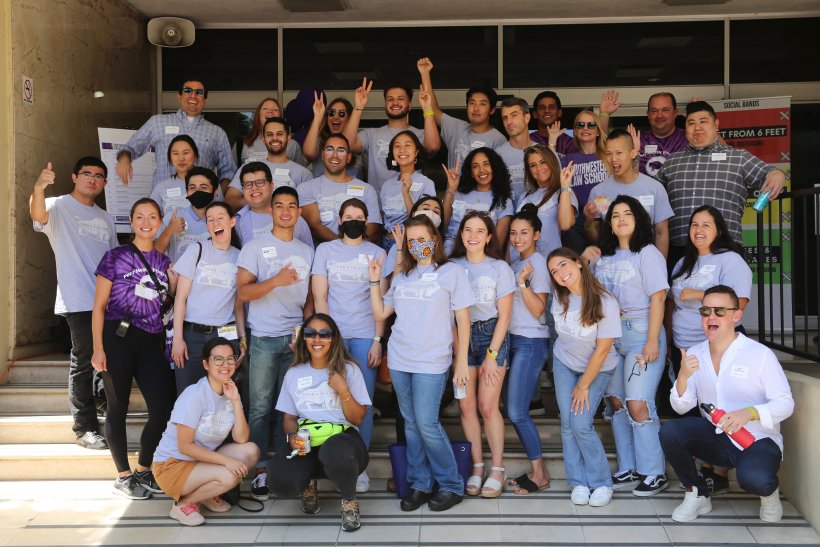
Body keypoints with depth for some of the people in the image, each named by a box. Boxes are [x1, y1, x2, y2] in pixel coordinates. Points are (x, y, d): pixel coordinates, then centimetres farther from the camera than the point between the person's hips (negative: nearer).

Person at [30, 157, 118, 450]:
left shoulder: (105, 219, 20)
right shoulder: (59, 207, 0)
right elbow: (38, 214, -25)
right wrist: (38, 188, -46)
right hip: (78, 301, -6)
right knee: (84, 362, -4)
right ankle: (84, 428, 5)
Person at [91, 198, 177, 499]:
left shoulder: (164, 261, 12)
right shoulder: (115, 257, -1)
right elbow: (99, 306, -3)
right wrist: (98, 348, -10)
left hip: (151, 343, 5)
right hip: (118, 339, -4)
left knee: (164, 408, 2)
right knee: (118, 409, 5)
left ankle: (143, 470, 22)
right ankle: (123, 476, 18)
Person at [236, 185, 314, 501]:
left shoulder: (306, 252, 13)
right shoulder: (255, 247, 0)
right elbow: (243, 291, -8)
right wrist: (276, 280, -22)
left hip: (296, 339, 3)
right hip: (264, 339, -3)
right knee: (261, 407, 1)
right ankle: (260, 471, 8)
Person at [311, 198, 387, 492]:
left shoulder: (376, 253, 10)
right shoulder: (325, 250, 9)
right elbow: (319, 297, 3)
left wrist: (377, 340, -4)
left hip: (366, 336, 0)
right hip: (333, 335, 0)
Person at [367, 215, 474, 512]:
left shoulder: (453, 272, 0)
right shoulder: (402, 275, 13)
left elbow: (463, 320, -1)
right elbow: (381, 313, 14)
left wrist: (461, 361, -4)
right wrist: (374, 280, 6)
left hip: (431, 362, -5)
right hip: (399, 360, 5)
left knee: (426, 424, -8)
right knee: (411, 424, 8)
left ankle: (452, 485, 8)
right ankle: (419, 485, 18)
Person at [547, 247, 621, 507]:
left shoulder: (605, 303, -27)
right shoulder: (560, 296, -13)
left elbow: (602, 350, -19)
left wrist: (584, 385, -14)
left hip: (597, 369, -4)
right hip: (564, 363, 4)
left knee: (581, 425, -12)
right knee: (567, 423, -3)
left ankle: (601, 483, 5)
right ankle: (579, 483, 8)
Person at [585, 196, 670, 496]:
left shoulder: (648, 253, -2)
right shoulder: (602, 257, 15)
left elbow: (657, 298, -9)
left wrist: (652, 341, -15)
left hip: (640, 333, -6)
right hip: (609, 335, 6)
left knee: (638, 404, -11)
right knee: (616, 402, 6)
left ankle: (654, 473, 0)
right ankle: (628, 470, 17)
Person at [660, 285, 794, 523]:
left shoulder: (760, 354, -10)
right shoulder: (694, 354, 3)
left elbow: (786, 404, -11)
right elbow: (681, 407, -1)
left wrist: (749, 413, -30)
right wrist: (683, 376, -22)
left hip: (757, 440, -4)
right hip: (715, 438, 4)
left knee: (753, 479, -35)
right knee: (669, 431, -23)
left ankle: (769, 492, 6)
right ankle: (698, 495, 1)